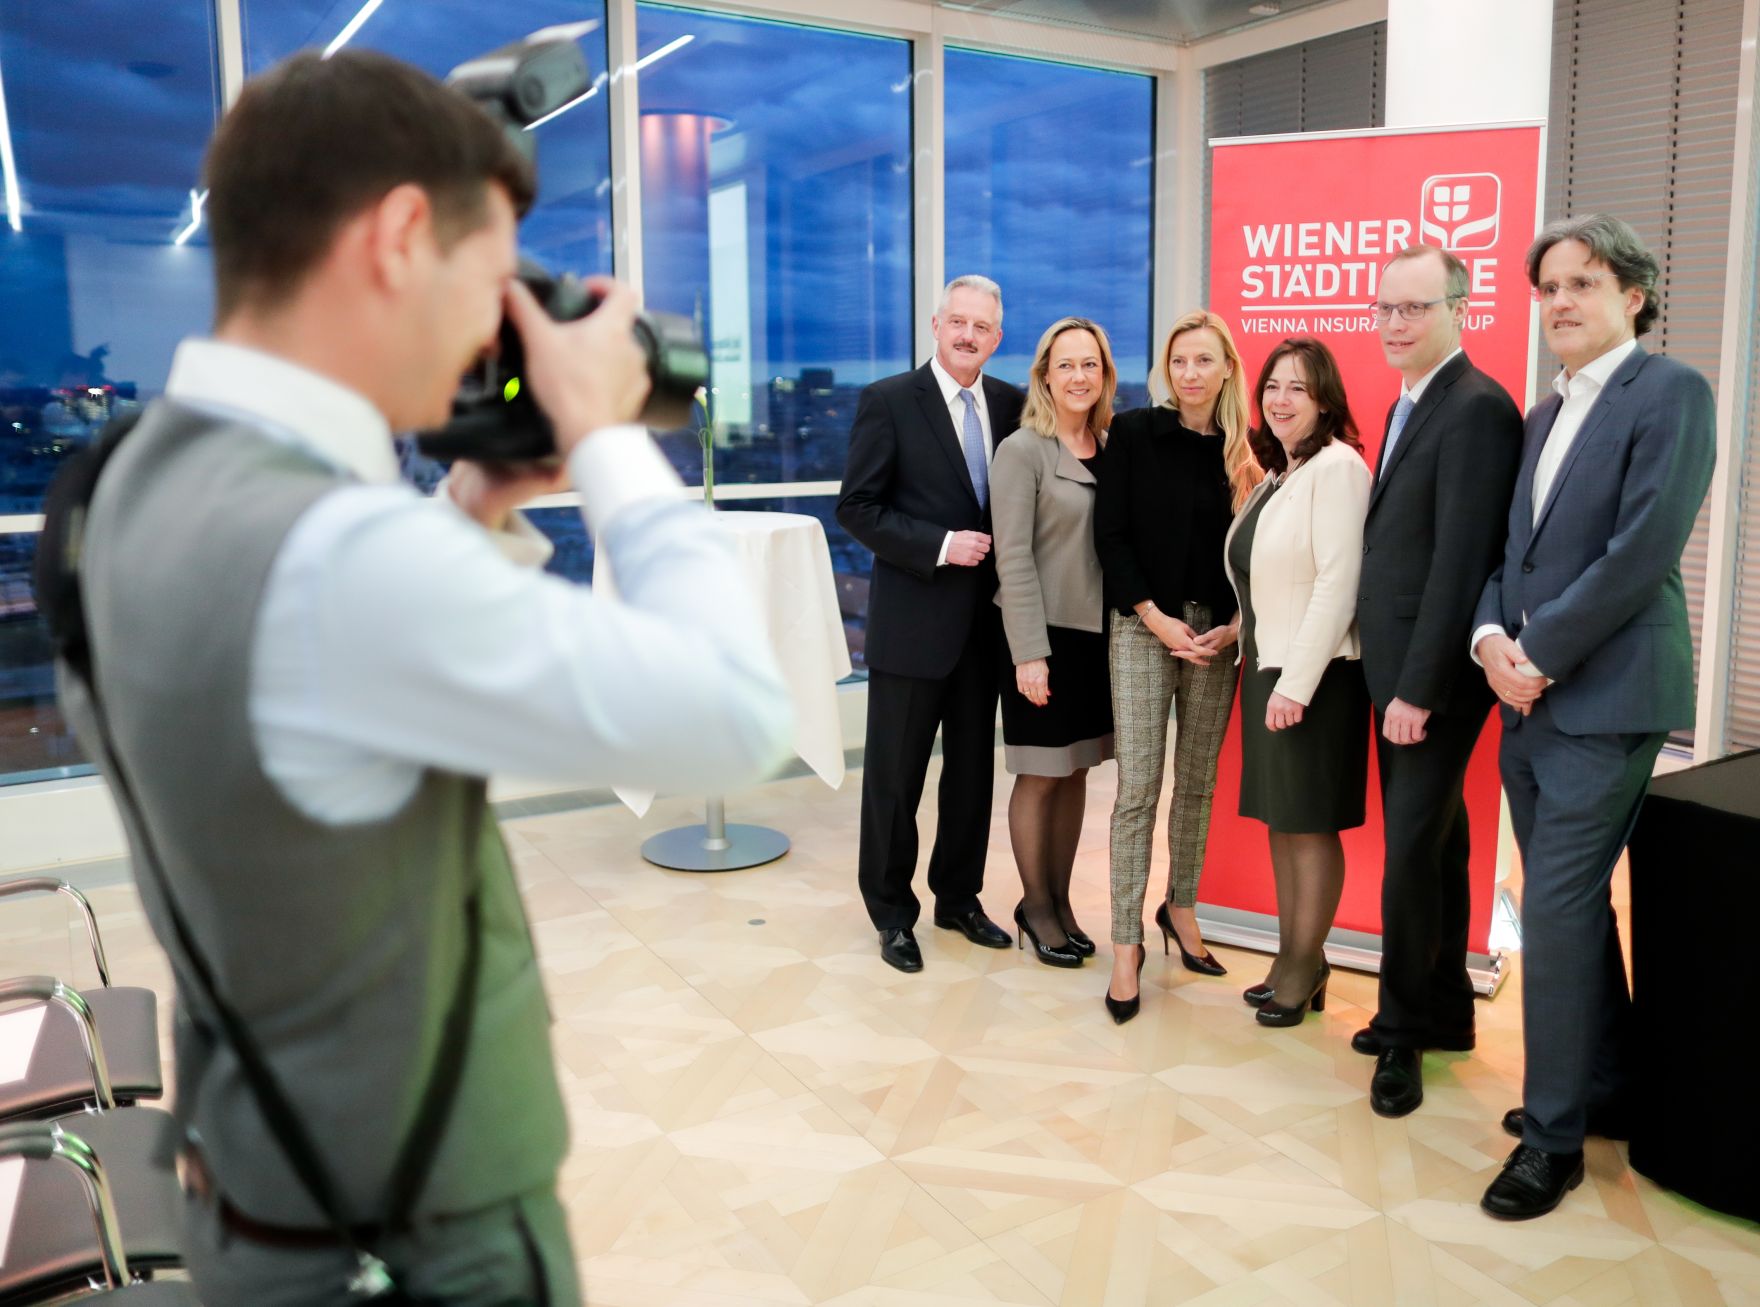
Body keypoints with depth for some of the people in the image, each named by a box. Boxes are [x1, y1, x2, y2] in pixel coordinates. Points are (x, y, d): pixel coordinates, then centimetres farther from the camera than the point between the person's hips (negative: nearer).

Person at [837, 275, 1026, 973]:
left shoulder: (1010, 403, 7)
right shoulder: (887, 401, -6)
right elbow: (857, 508, -10)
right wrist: (940, 546, -18)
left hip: (985, 619, 5)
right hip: (913, 619, -5)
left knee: (973, 766, 14)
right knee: (896, 773, 4)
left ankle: (959, 898, 31)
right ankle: (892, 914, 21)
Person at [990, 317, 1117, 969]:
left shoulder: (1114, 448, 7)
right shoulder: (1022, 451, -9)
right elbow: (1013, 559, -13)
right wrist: (1030, 653, -17)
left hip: (1099, 633, 5)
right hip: (1046, 636, -5)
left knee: (1076, 771, 13)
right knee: (1040, 777, 5)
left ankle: (1061, 899, 27)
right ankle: (1035, 905, 22)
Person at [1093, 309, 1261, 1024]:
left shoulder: (1244, 452, 6)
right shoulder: (1134, 432, -1)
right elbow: (1111, 535, -5)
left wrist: (1234, 626, -7)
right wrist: (1157, 619, -11)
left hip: (1217, 634, 3)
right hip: (1145, 626, -3)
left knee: (1198, 781, 11)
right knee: (1138, 787, -5)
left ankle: (1181, 909, 29)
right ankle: (1126, 943, 2)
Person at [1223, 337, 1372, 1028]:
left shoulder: (1337, 466, -14)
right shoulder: (1276, 473, 13)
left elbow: (1337, 583, -19)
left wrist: (1296, 683, -20)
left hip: (1314, 675, -9)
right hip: (1266, 666, 9)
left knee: (1311, 823, 2)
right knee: (1280, 820, 13)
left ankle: (1305, 967, 16)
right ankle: (1291, 958, 24)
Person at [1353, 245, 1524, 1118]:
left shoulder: (1476, 409, -15)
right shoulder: (1410, 405, 14)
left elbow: (1460, 561, -21)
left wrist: (1419, 688, -21)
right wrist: (1394, 678, 9)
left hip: (1434, 678, -9)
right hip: (1397, 669, 9)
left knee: (1413, 850, -3)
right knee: (1431, 844, 17)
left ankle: (1405, 1030, 12)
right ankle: (1442, 1012, 30)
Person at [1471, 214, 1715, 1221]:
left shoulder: (1671, 392, -8)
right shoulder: (1546, 414, 17)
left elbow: (1642, 552, -17)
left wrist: (1539, 654, -15)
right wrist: (1493, 637, -4)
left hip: (1603, 701, -8)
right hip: (1532, 698, 8)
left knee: (1557, 911, -6)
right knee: (1571, 904, 16)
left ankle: (1554, 1137, 7)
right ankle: (1610, 1088, 33)